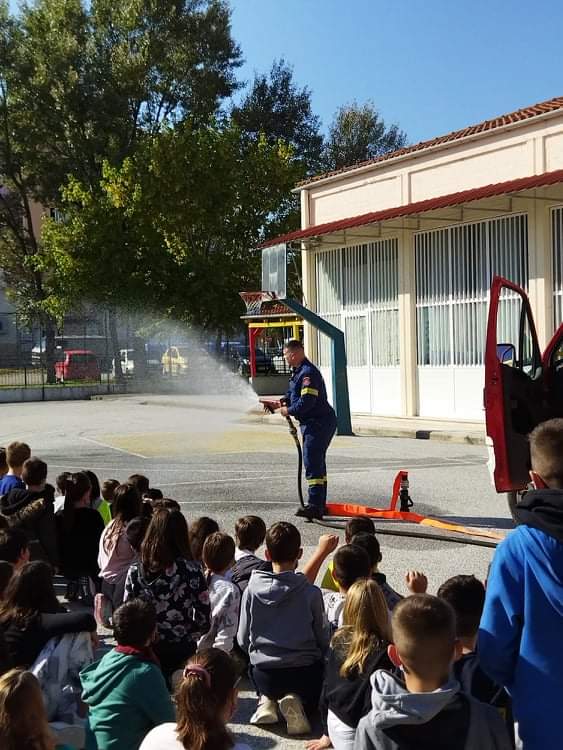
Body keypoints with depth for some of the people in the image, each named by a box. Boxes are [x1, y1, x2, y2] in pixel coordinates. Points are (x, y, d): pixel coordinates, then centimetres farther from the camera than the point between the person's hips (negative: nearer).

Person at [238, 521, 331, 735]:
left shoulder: (252, 590, -9)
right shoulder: (311, 593, -14)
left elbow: (243, 639, -1)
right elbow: (324, 640, -5)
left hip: (264, 673, 2)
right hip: (304, 673, -2)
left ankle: (267, 700, 4)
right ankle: (297, 701, -4)